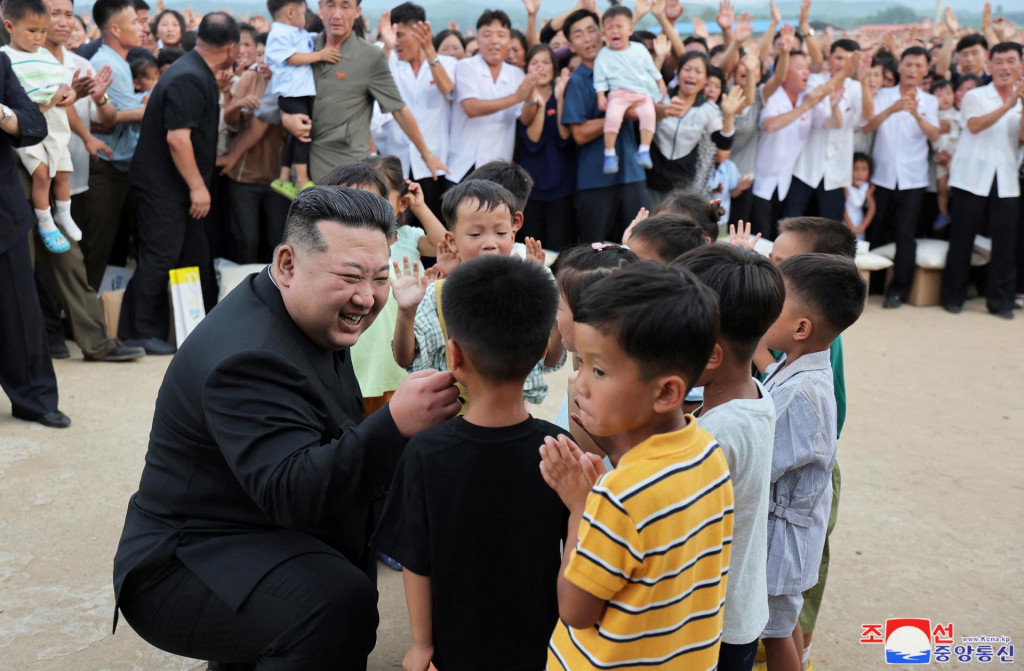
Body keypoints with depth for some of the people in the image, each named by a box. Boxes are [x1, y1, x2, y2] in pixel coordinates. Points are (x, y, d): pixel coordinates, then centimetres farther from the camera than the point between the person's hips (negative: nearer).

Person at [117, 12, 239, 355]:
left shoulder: (199, 74, 12)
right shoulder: (189, 79, -19)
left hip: (179, 185, 10)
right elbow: (177, 137, -25)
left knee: (196, 255, 14)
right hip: (163, 185, -10)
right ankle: (141, 333, 2)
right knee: (160, 257, -6)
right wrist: (197, 186, -22)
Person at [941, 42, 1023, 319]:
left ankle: (1000, 301, 8)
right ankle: (953, 296, 12)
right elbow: (975, 125, -16)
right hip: (971, 178, -2)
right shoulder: (975, 96, 4)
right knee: (962, 239, 1)